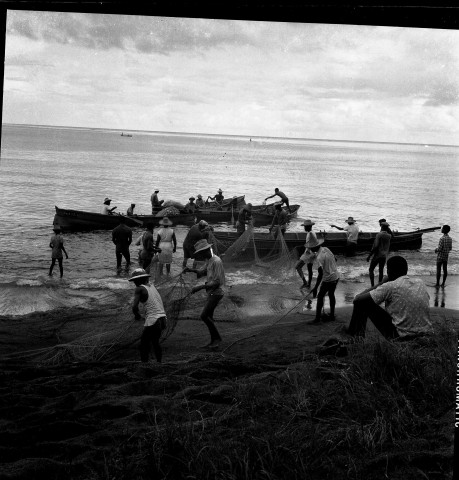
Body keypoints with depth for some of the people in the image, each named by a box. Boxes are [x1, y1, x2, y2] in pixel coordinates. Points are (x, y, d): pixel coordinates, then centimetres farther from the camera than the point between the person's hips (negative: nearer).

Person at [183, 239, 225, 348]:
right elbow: (201, 272, 18)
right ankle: (213, 341, 21)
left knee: (204, 316, -12)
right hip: (211, 292, 10)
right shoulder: (209, 261, 10)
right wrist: (191, 270, -2)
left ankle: (217, 338, -1)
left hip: (216, 292, -10)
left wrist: (199, 287, -25)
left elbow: (216, 282, -24)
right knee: (209, 316, 12)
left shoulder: (216, 261, -21)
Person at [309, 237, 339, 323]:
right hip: (336, 276, 8)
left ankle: (317, 318, -1)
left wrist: (315, 288, -26)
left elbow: (320, 274, -27)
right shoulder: (326, 249, 0)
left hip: (328, 279, -8)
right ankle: (332, 315, 31)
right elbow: (335, 259, 14)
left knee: (320, 297, -1)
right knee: (331, 294, 21)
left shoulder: (320, 257, -24)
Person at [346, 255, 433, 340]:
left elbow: (357, 299, -6)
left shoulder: (390, 287, -9)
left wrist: (382, 283, 6)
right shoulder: (420, 282, 7)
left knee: (362, 303, 4)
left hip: (402, 337, -6)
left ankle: (356, 337, 17)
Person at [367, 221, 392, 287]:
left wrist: (369, 255, -17)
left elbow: (375, 246, -22)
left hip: (377, 255, -6)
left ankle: (372, 285, -5)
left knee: (371, 270, 5)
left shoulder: (379, 235, -15)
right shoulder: (389, 236, 2)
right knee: (381, 271, 13)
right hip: (384, 256, 6)